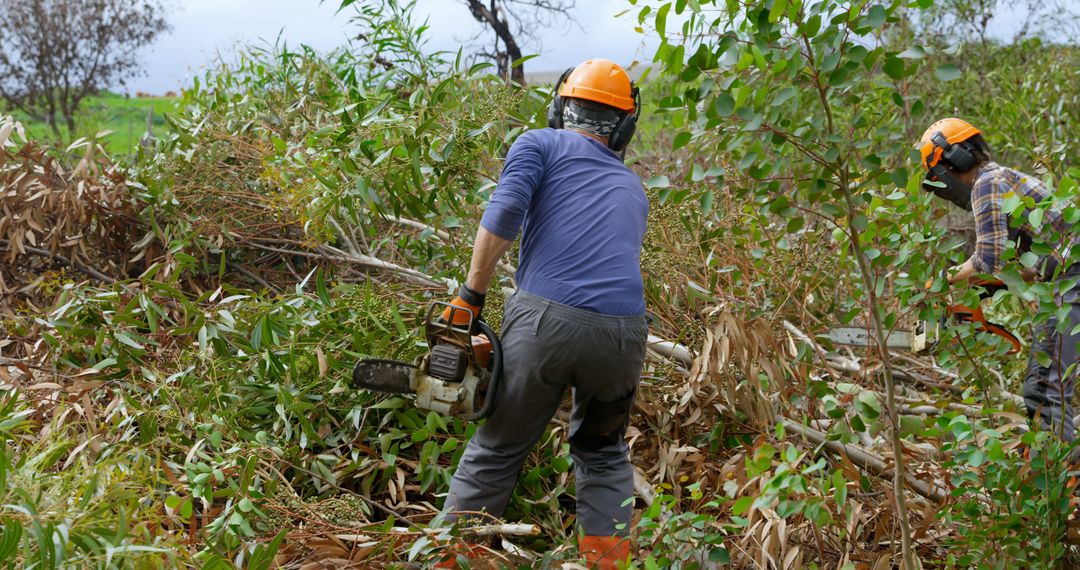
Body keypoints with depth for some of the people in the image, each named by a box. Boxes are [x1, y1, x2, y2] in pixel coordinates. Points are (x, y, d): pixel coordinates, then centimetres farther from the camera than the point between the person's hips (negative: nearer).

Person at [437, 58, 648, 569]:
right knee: (603, 452, 28)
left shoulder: (540, 144, 15)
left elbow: (506, 208, -5)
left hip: (546, 320, -3)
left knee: (494, 455, 14)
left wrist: (469, 296, 0)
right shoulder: (631, 188, 30)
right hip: (622, 334, 4)